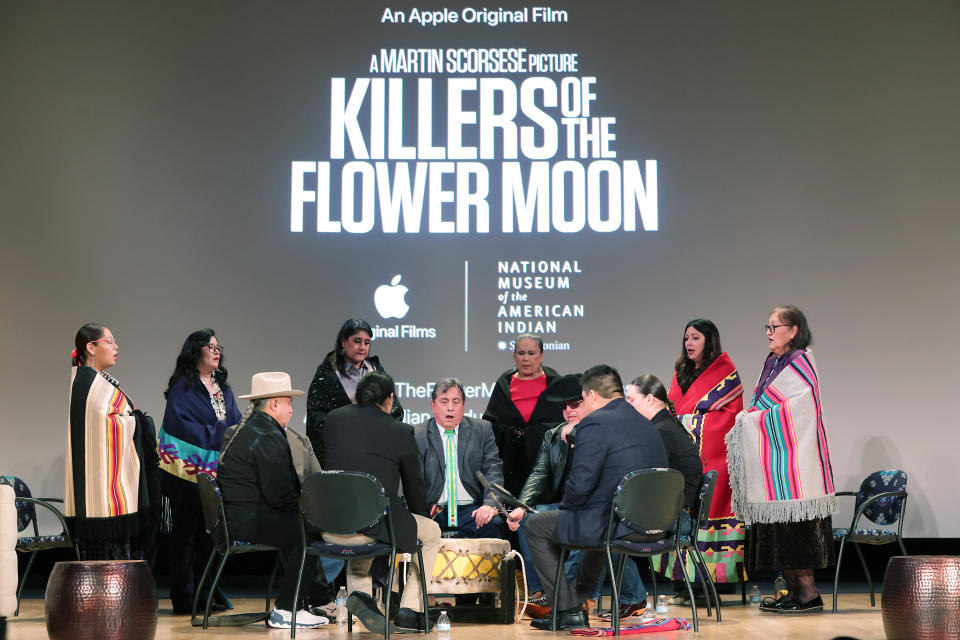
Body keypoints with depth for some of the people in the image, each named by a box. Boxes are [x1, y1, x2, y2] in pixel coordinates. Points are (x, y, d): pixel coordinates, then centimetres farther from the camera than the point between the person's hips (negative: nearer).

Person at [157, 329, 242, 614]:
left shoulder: (223, 388, 18)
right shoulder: (183, 386, -3)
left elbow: (237, 424, 17)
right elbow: (177, 423, -14)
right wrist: (217, 435, -15)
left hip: (217, 470, 6)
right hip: (188, 470, -6)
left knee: (211, 532, 7)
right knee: (186, 533, -2)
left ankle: (207, 593, 14)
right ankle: (184, 598, 3)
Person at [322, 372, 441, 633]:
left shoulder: (333, 419, 9)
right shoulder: (401, 432, 1)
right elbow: (414, 487, 11)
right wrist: (422, 515, 32)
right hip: (376, 527, -4)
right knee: (432, 532, 25)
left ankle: (359, 592, 17)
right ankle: (409, 611, 23)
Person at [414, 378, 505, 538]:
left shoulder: (482, 430, 12)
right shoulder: (417, 435, 10)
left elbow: (494, 471, 3)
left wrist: (490, 504, -16)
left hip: (471, 510, 1)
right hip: (432, 512, -1)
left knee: (493, 524, -30)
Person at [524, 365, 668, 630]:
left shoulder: (595, 424, -14)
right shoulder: (645, 423, 13)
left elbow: (580, 485, -17)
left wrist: (566, 506, 3)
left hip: (618, 527, -9)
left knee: (535, 526, 12)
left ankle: (569, 610, 13)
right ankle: (577, 603, 46)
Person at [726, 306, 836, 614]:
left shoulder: (800, 363, -9)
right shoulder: (773, 364, 17)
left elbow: (798, 410, -16)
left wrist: (754, 419, -10)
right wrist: (751, 418, 5)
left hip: (792, 458, -9)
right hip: (772, 461, 9)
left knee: (793, 526, -8)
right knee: (778, 528, 8)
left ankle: (809, 593, -3)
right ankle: (793, 590, 13)